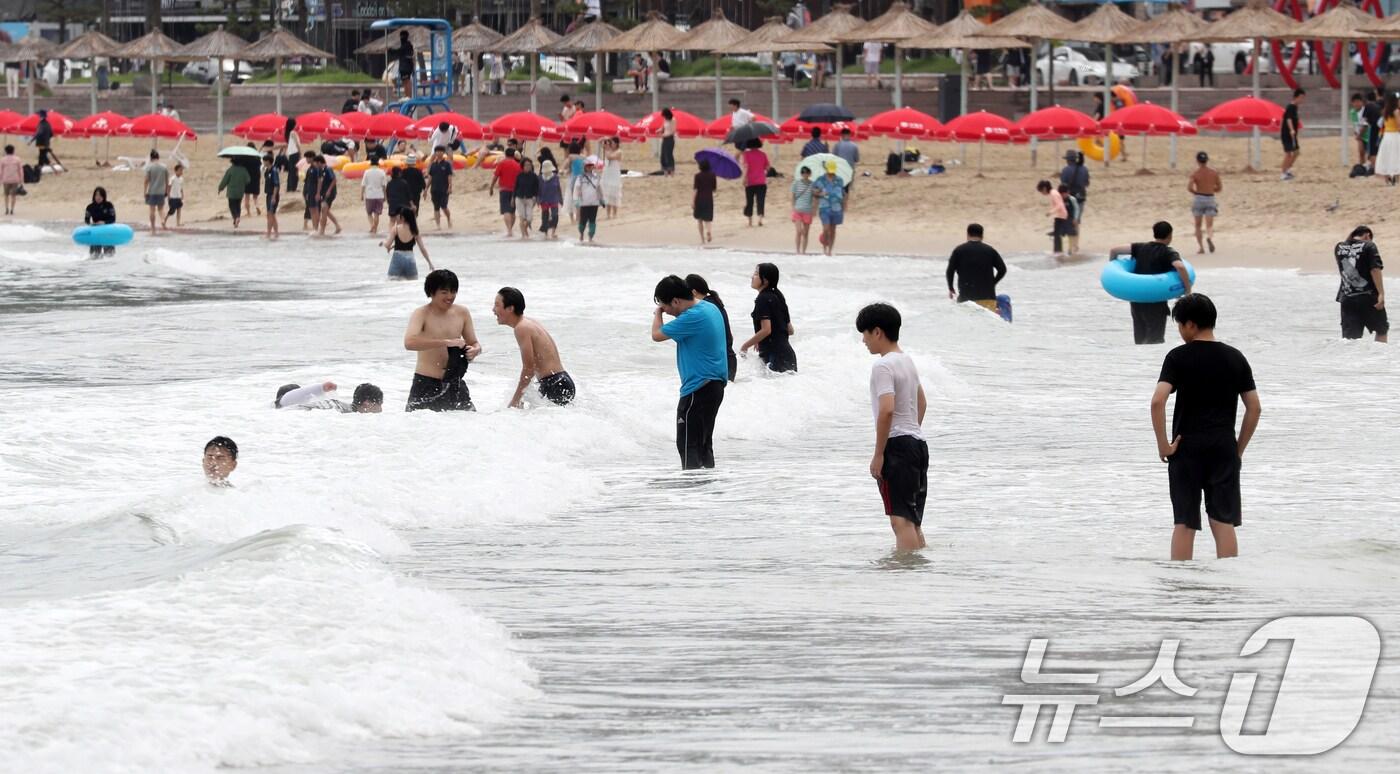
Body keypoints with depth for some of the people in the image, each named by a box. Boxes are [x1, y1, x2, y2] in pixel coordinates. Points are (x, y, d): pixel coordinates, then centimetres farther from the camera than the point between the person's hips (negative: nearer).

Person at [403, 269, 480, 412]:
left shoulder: (462, 313, 5)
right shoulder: (422, 314, -10)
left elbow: (474, 343, 14)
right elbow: (409, 342, -28)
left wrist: (475, 350, -13)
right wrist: (446, 342, -33)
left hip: (453, 383, 4)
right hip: (426, 383, -4)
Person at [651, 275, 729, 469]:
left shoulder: (692, 318, -22)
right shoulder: (711, 308, 8)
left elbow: (657, 335, -14)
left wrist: (658, 313, 1)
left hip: (698, 389, -10)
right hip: (715, 385, 10)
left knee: (688, 444, -4)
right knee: (704, 443, 16)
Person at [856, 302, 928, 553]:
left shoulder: (883, 366, -13)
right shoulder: (908, 362, 16)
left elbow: (887, 410, -23)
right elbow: (922, 403, 28)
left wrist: (878, 454, -19)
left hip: (897, 445, -9)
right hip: (918, 444, 9)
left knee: (901, 519, -12)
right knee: (913, 521, 13)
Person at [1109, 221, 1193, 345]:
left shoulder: (1140, 248, 7)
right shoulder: (1168, 253, -7)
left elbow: (1114, 251, 4)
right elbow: (1180, 267, -27)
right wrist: (1188, 289, -19)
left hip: (1136, 300, 5)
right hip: (1156, 302, -5)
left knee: (1140, 338, 17)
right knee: (1155, 340, 1)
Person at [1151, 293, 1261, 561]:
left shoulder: (1178, 357, -5)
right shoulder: (1235, 358, 6)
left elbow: (1158, 400, -17)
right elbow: (1254, 408, 5)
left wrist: (1163, 445, -9)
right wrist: (1239, 448, 12)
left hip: (1187, 449, -2)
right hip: (1223, 448, 2)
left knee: (1184, 524, 4)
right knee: (1224, 523, 5)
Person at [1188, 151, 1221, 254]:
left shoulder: (1195, 174, -5)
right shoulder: (1214, 173, 2)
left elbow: (1189, 187, -16)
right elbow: (1219, 188, 7)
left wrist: (1195, 192, 5)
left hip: (1198, 199, -1)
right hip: (1210, 198, 1)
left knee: (1198, 225, 13)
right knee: (1209, 225, -3)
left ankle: (1200, 247, 12)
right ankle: (1209, 237, -35)